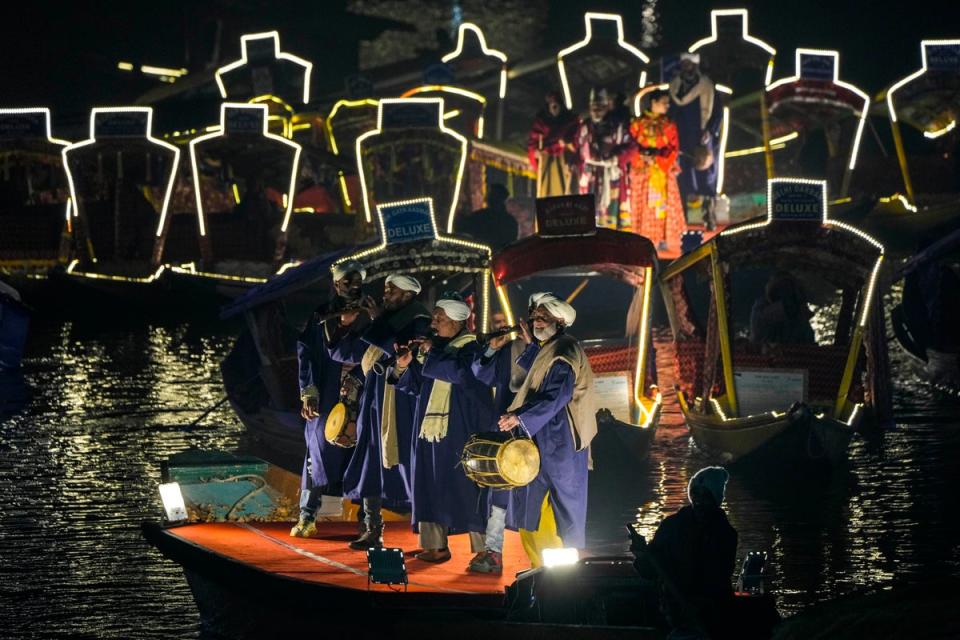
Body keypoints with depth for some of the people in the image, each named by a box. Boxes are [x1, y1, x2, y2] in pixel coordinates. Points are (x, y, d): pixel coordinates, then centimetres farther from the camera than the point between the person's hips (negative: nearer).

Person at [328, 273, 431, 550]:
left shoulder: (419, 324, -4)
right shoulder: (378, 327, 13)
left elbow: (399, 349, -23)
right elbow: (341, 354, 17)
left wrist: (379, 320, -13)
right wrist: (346, 325, 2)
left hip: (402, 407, -6)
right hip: (374, 406, 6)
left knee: (407, 464, -6)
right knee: (370, 466, 5)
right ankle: (373, 531, 11)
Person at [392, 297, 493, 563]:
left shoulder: (471, 347, -6)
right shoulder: (431, 347, 15)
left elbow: (461, 372, -26)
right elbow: (414, 386, 16)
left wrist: (432, 353, -18)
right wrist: (403, 367, -3)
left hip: (460, 431, -7)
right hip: (431, 428, 7)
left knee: (465, 486, -7)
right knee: (431, 486, 4)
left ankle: (483, 549, -4)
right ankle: (434, 545, 7)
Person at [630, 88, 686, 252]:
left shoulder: (669, 125, 9)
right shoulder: (639, 123, 5)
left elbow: (674, 149, 3)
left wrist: (658, 155, -12)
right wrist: (644, 154, -17)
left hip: (663, 171, 1)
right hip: (643, 169, -1)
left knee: (663, 203, -4)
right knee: (644, 204, -4)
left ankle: (663, 239, -3)